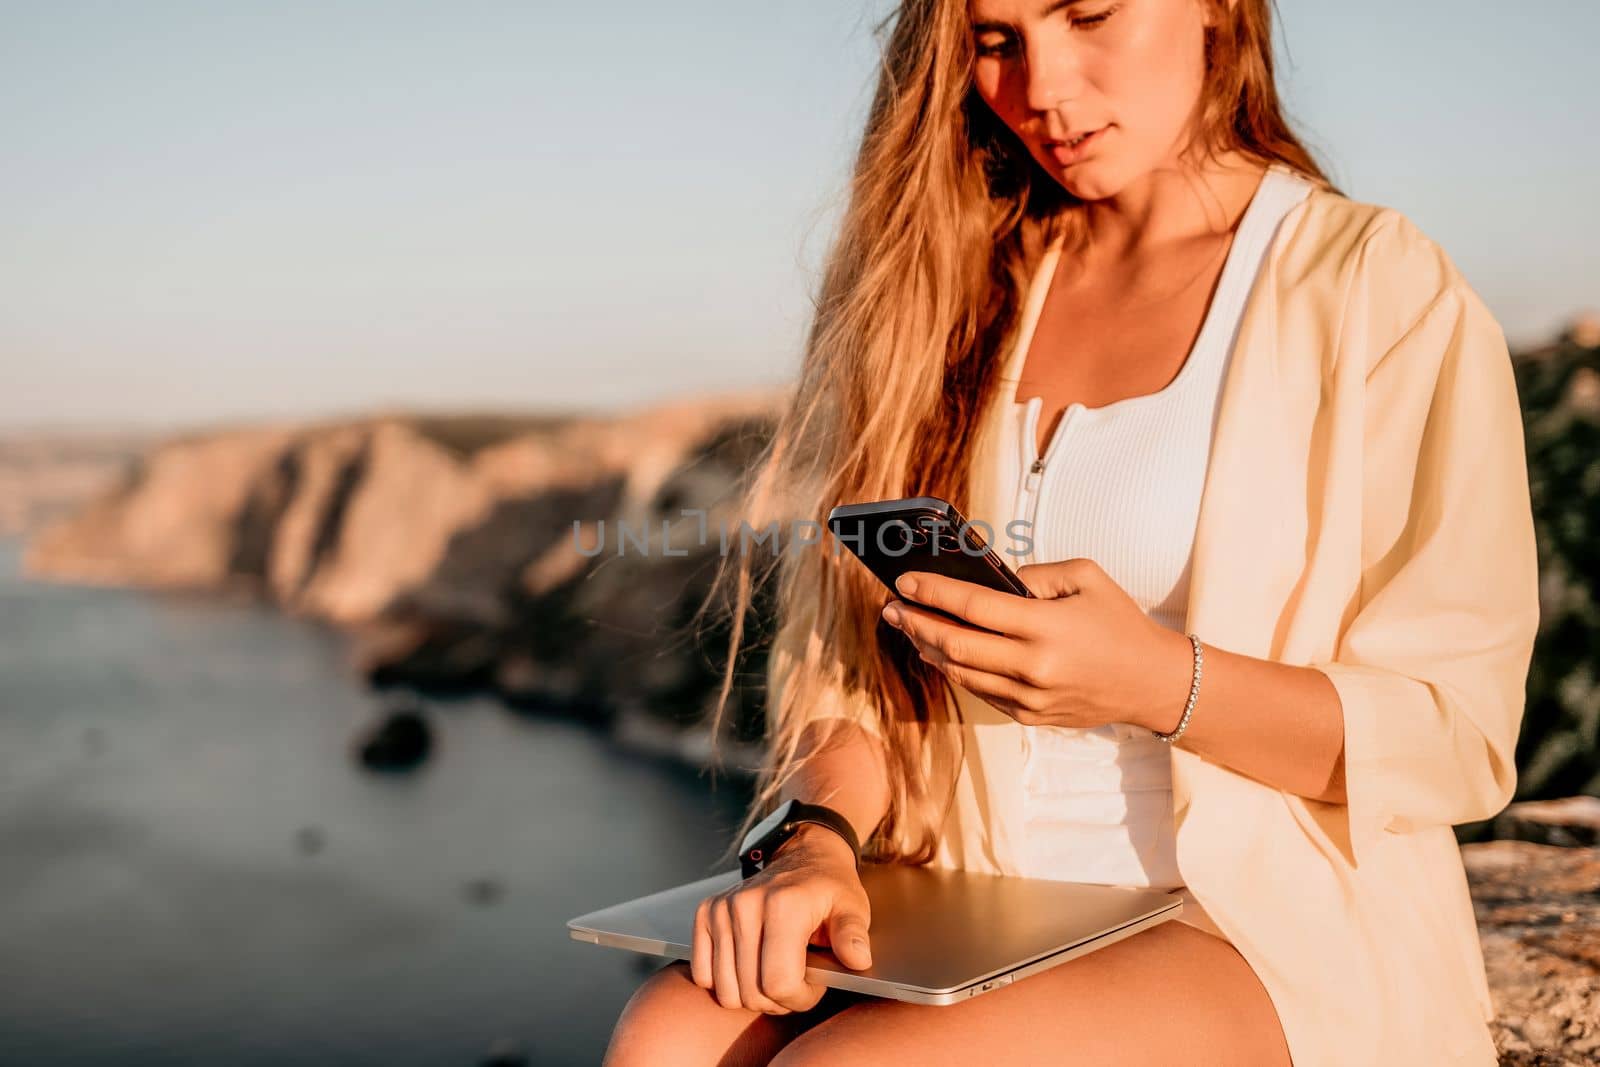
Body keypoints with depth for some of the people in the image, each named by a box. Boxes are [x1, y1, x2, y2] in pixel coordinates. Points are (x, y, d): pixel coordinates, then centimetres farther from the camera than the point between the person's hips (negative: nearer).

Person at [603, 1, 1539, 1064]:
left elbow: (1458, 737, -6)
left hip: (1270, 938, -3)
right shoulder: (960, 285, 11)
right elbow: (852, 642, 6)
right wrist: (818, 839, -14)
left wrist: (1154, 681, -22)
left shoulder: (1384, 294, -2)